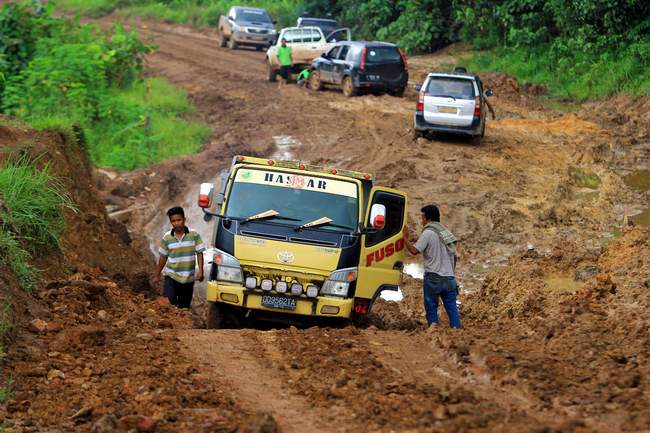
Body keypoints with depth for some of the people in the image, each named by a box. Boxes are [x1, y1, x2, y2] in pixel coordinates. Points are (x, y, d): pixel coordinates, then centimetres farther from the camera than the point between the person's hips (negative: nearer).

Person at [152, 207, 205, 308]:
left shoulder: (194, 235, -5)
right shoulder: (167, 238, -1)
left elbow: (199, 253, -3)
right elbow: (163, 257, 8)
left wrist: (200, 271, -14)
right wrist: (157, 275, 13)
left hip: (188, 278, 0)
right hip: (171, 276, 0)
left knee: (184, 307, 6)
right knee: (170, 301, -18)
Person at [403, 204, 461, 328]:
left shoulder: (428, 232, -8)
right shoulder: (446, 232, 15)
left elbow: (414, 250, -14)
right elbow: (454, 256, 18)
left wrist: (405, 238, -2)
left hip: (433, 277, -6)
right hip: (449, 277, 6)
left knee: (431, 307, 1)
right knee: (452, 307, 6)